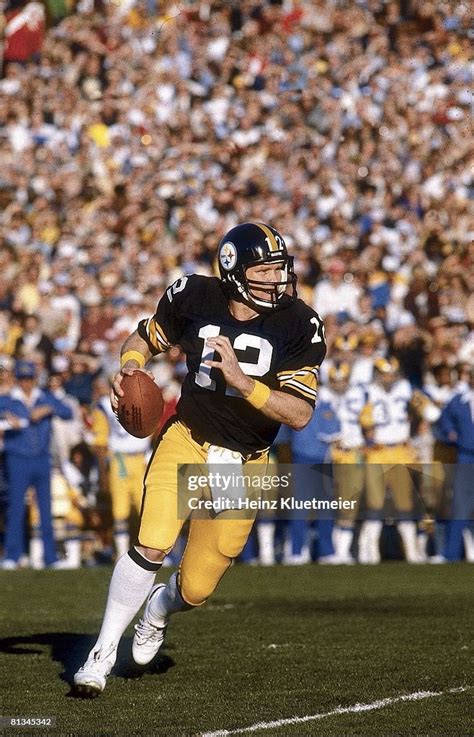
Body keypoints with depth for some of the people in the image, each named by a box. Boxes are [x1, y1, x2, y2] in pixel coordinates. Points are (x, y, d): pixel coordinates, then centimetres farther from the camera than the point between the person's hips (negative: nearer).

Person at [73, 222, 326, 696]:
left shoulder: (300, 325, -13)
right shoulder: (194, 297, -9)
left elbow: (299, 415, -17)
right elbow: (145, 338, 10)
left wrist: (242, 382, -30)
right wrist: (129, 367, -12)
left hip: (242, 465, 1)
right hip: (186, 441, 0)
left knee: (197, 588, 3)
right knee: (152, 546, -23)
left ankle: (159, 609, 42)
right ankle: (103, 652, -5)